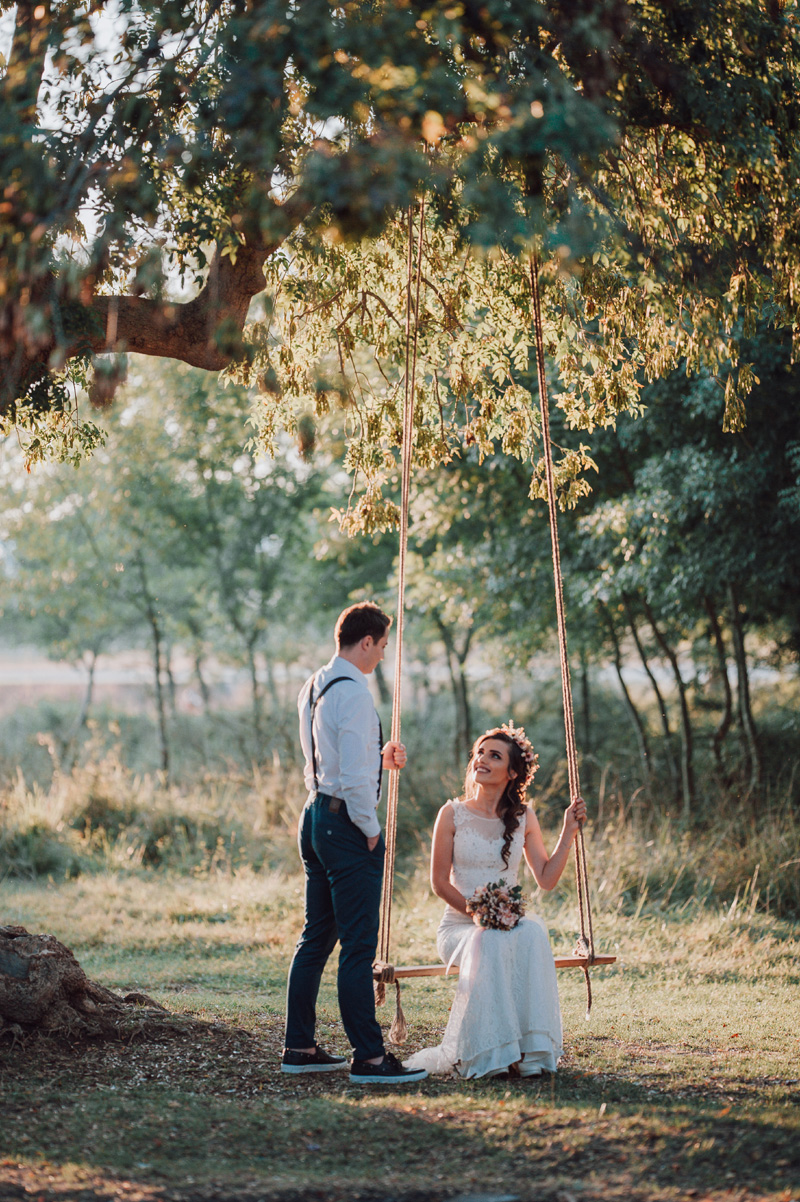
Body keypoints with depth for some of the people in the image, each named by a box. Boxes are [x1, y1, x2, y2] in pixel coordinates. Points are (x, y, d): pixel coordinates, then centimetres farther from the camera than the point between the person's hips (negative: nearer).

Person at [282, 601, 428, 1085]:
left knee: (316, 937, 15)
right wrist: (370, 829, -11)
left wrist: (381, 758, 15)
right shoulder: (353, 692, -17)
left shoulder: (312, 688, 13)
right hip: (346, 823, -10)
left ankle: (300, 1047, 20)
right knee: (359, 945, -8)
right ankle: (369, 1058, -6)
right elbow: (354, 775, -21)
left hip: (316, 816, 10)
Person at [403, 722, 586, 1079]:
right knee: (489, 943, -37)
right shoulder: (453, 814, 1)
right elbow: (440, 882, -2)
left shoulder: (523, 818, 9)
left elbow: (546, 879, 5)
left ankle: (531, 1049, -33)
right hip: (459, 926, -2)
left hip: (509, 923, 2)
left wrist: (569, 832, 0)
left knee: (533, 933, -34)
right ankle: (489, 1051, -31)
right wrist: (476, 914, -17)